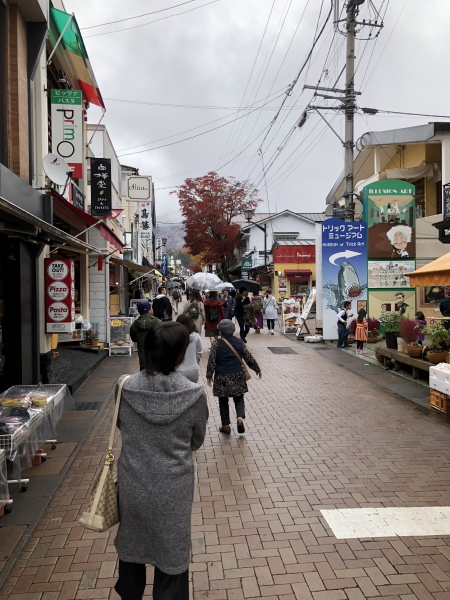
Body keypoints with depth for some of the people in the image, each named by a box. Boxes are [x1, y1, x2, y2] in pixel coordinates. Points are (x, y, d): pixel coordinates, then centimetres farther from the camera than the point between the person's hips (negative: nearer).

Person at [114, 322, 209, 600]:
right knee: (172, 552, 18)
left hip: (132, 483, 3)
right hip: (173, 488, -3)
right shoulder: (194, 394, -19)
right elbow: (197, 441, -3)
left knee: (131, 544, 27)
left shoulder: (126, 388, -15)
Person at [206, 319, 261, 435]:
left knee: (223, 401, 12)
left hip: (222, 378, -2)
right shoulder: (239, 342, -1)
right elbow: (249, 358, 4)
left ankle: (226, 425, 17)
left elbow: (211, 362, -9)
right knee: (239, 398, 15)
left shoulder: (217, 344, -10)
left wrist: (209, 376, 2)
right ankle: (240, 417, -9)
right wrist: (257, 370, 17)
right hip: (238, 376, 2)